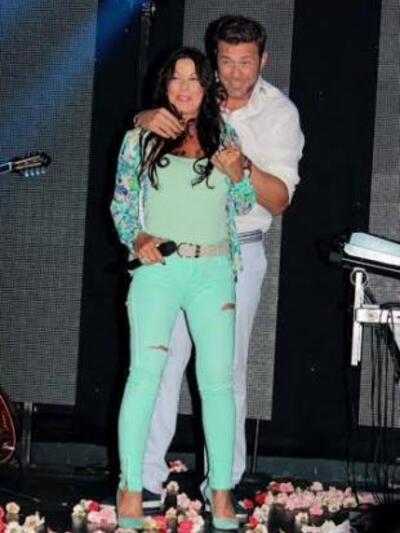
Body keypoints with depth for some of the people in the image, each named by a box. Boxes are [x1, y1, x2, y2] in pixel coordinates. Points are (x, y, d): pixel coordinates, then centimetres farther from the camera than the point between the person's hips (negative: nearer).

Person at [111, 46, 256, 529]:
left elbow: (242, 207, 15)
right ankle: (131, 490, -5)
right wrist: (136, 240, -8)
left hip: (213, 271, 2)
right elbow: (121, 203, 10)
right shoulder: (141, 138, 7)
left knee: (218, 380, -1)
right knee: (145, 373, -9)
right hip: (157, 267, -2)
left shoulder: (224, 139, 12)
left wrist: (238, 175, -6)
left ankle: (221, 493, 5)